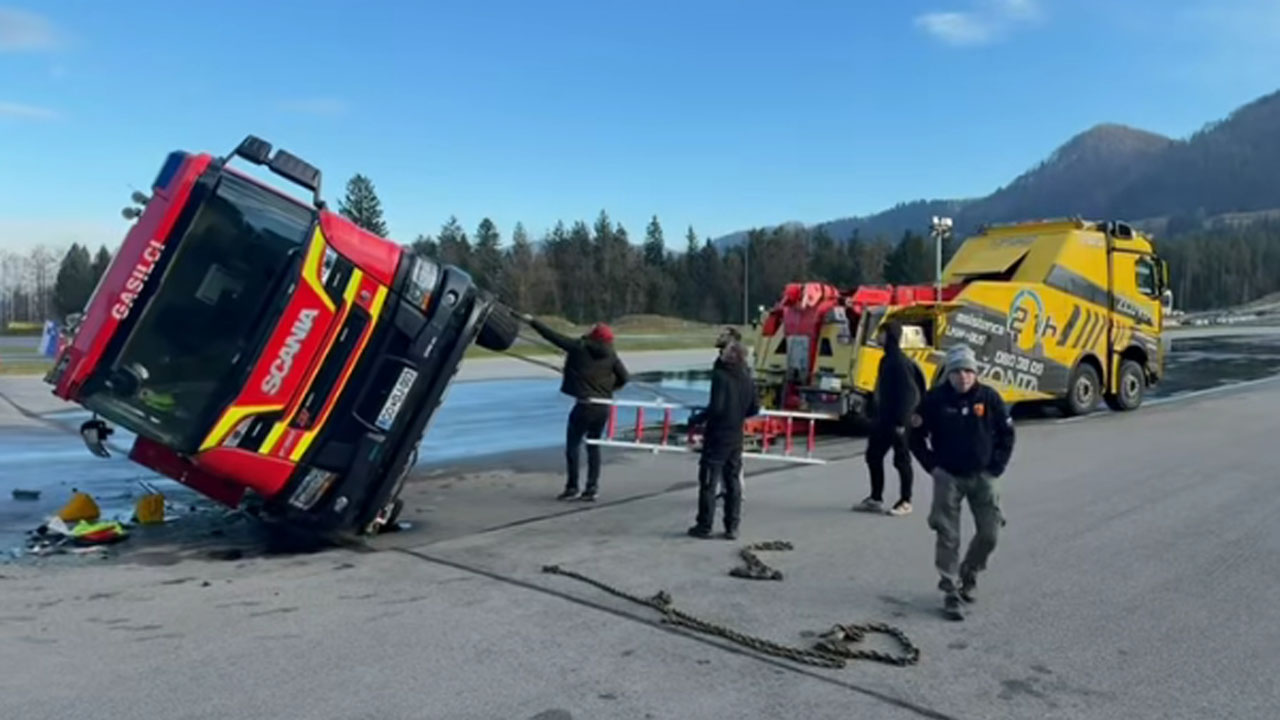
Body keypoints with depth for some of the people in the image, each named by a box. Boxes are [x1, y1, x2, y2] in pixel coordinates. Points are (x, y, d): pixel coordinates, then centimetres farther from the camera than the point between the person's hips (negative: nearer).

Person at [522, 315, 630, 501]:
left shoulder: (579, 347, -5)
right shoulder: (611, 356, 4)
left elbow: (553, 336, -1)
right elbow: (624, 378, 3)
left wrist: (532, 321, 7)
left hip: (584, 405, -5)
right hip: (603, 407, 5)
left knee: (573, 444, 6)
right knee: (594, 446, 15)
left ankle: (572, 487, 6)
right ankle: (592, 487, 14)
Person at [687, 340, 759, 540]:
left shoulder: (721, 376, -16)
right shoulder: (747, 380, 4)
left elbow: (716, 407, -23)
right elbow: (754, 409, 8)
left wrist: (696, 420, -11)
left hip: (717, 437, -6)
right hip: (736, 439, 6)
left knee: (708, 482, 3)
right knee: (733, 483, 12)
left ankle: (704, 526, 8)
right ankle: (732, 527, 15)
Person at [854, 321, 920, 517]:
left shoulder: (901, 362, -17)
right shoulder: (886, 359, 13)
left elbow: (908, 393, -21)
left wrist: (901, 421, -22)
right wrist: (877, 414, 18)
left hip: (897, 421, -10)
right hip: (883, 419, 10)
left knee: (901, 460, 2)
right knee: (873, 456, 12)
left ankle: (905, 501, 13)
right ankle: (875, 498, 21)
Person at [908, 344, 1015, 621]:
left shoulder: (989, 398, -4)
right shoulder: (935, 399, -8)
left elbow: (1007, 435, 6)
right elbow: (916, 436, 2)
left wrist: (996, 468, 0)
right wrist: (932, 466, -4)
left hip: (982, 476, 2)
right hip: (948, 477, -2)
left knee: (989, 533, 3)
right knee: (948, 537, -2)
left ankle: (967, 576, 28)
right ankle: (951, 592, 7)